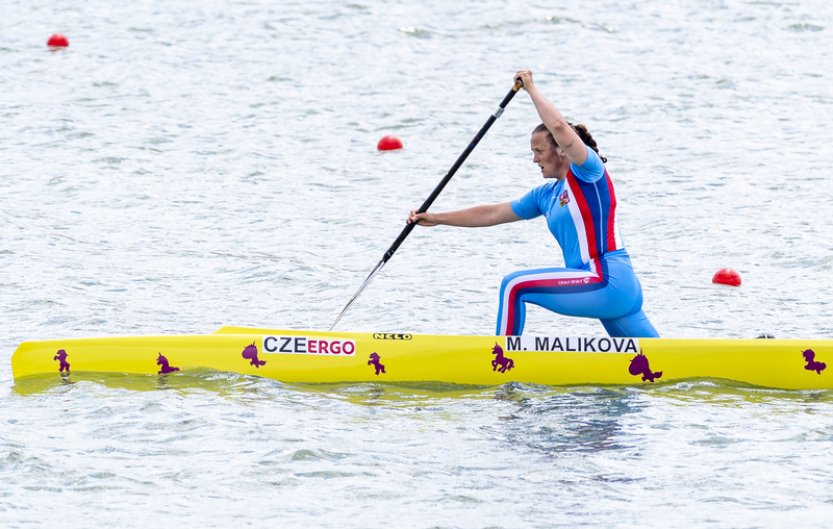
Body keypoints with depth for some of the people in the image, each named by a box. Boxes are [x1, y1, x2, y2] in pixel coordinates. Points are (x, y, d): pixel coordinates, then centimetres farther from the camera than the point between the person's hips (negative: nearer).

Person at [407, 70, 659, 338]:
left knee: (515, 286, -11)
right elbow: (493, 214, 23)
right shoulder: (547, 195, 18)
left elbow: (559, 128, -22)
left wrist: (531, 89, -10)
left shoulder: (589, 171, -5)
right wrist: (436, 219, 21)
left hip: (608, 282, -10)